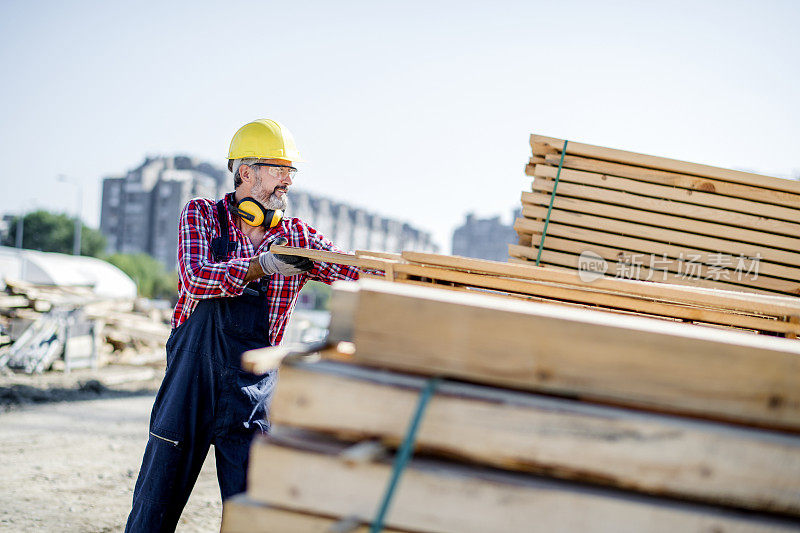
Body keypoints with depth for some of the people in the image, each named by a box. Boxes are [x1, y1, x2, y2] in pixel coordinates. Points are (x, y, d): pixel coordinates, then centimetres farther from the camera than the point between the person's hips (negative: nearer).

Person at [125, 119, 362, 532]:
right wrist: (261, 267, -27)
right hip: (192, 374, -1)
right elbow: (195, 278, -14)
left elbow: (355, 273, -4)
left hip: (251, 388, 2)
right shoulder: (201, 215, 1)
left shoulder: (298, 238, 6)